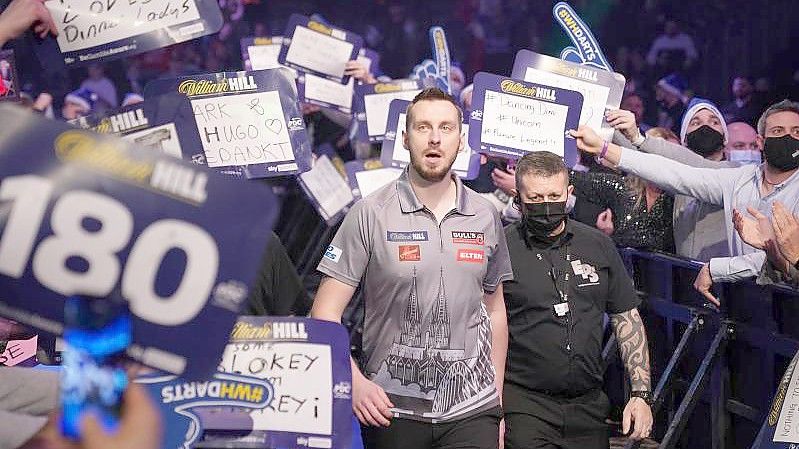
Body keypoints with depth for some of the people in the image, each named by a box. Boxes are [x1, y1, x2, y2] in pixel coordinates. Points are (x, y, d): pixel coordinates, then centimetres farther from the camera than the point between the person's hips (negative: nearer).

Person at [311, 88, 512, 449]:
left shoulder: (485, 216, 7)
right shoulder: (370, 214, -4)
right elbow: (325, 313, -6)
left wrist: (498, 400, 13)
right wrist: (354, 383, -18)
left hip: (473, 410, 2)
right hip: (391, 409, -2)